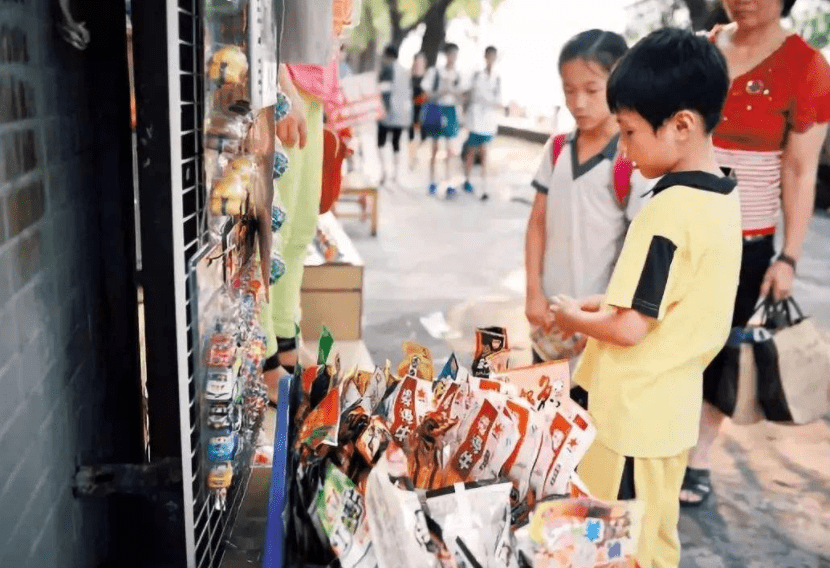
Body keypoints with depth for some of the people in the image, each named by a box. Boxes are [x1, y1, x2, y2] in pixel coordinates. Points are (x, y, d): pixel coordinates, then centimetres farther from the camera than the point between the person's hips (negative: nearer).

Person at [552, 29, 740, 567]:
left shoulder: (669, 210, -25)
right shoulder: (723, 196, 3)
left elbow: (630, 329, -23)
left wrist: (575, 319, -5)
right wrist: (609, 302, 7)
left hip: (634, 416, -9)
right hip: (671, 407, 9)